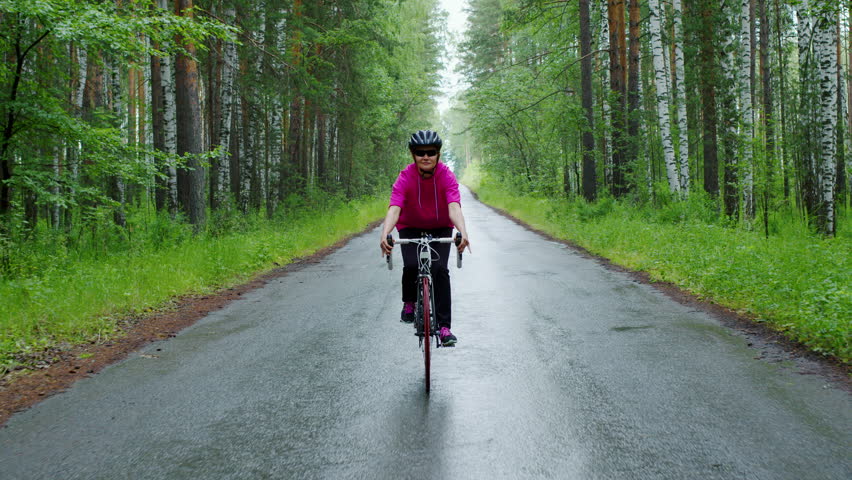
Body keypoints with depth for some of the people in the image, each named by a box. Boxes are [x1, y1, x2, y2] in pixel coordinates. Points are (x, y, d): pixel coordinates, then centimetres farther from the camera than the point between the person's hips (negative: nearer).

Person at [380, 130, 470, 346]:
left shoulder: (446, 176, -23)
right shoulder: (405, 177, -24)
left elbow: (454, 207, -36)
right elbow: (394, 208, -36)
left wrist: (463, 232, -55)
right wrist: (385, 234, -54)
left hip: (440, 229, 0)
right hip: (411, 228, 0)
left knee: (440, 269, -19)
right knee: (411, 266, -24)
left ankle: (444, 326, -11)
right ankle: (409, 302, 8)